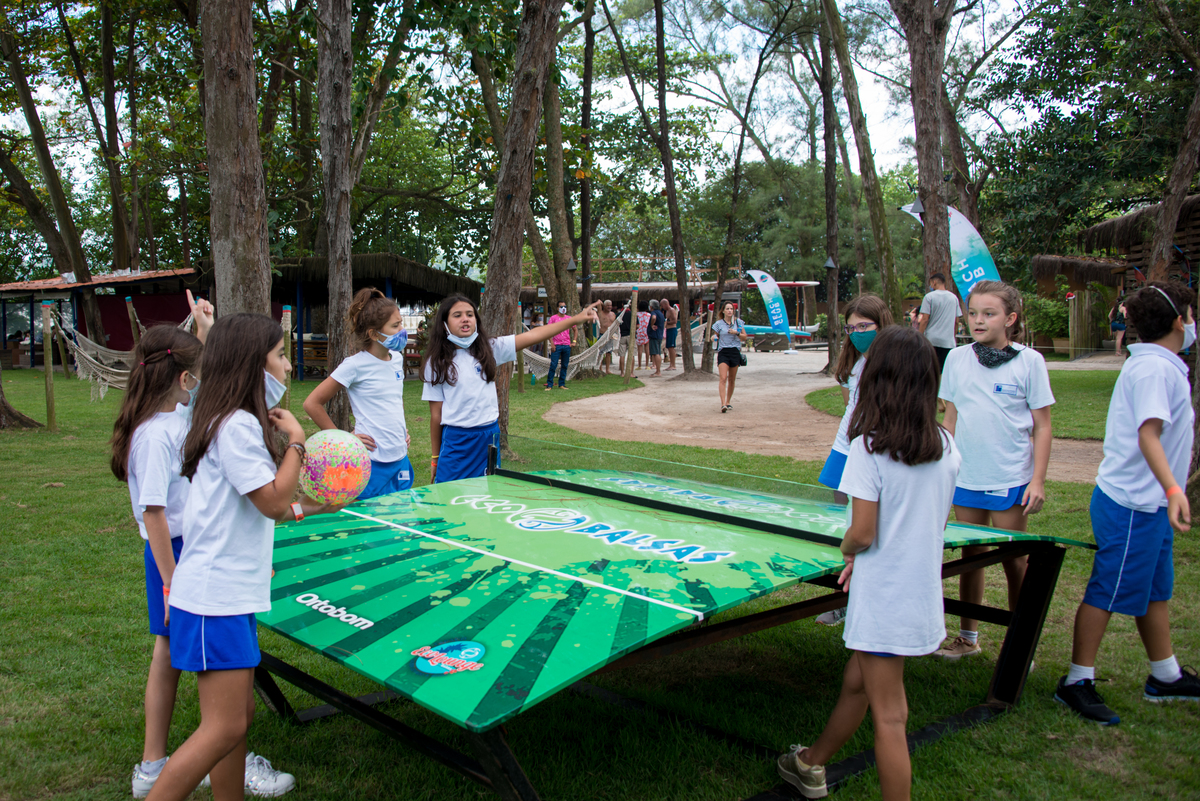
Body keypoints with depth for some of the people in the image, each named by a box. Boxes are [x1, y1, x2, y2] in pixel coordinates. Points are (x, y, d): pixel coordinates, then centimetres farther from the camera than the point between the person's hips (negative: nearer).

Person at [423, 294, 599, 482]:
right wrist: (435, 458, 2)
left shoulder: (488, 349, 5)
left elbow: (531, 336, -2)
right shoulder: (436, 362, -2)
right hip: (456, 441, -3)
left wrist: (576, 319, -9)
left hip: (490, 437, 3)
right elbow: (436, 414, -1)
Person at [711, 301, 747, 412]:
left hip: (735, 352, 2)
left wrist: (737, 333, -10)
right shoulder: (719, 324, 3)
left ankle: (728, 402, 25)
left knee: (732, 379, 10)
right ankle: (723, 404, -21)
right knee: (723, 378, -15)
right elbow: (715, 337, 11)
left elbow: (744, 337, 8)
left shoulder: (738, 322, 7)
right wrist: (714, 338, -12)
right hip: (723, 352, -2)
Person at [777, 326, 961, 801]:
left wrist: (847, 550, 3)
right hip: (924, 591, 7)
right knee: (857, 682, 23)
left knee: (887, 715, 3)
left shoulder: (870, 447, -19)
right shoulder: (946, 448, 1)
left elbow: (862, 534, -20)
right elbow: (935, 521, 9)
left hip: (884, 597, -7)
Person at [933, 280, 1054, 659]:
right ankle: (968, 637, 25)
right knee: (971, 556, 12)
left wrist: (1038, 480, -8)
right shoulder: (957, 358, 4)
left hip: (1011, 479, -3)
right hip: (966, 477, 3)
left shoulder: (1029, 361, -6)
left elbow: (1041, 426, -3)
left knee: (1014, 560, 4)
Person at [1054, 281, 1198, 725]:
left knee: (1155, 589, 19)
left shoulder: (1159, 365, 14)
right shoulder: (1154, 368, -19)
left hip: (1148, 504, 10)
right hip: (1131, 504, -10)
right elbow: (1148, 434, -30)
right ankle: (1077, 683, 7)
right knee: (1108, 591, -3)